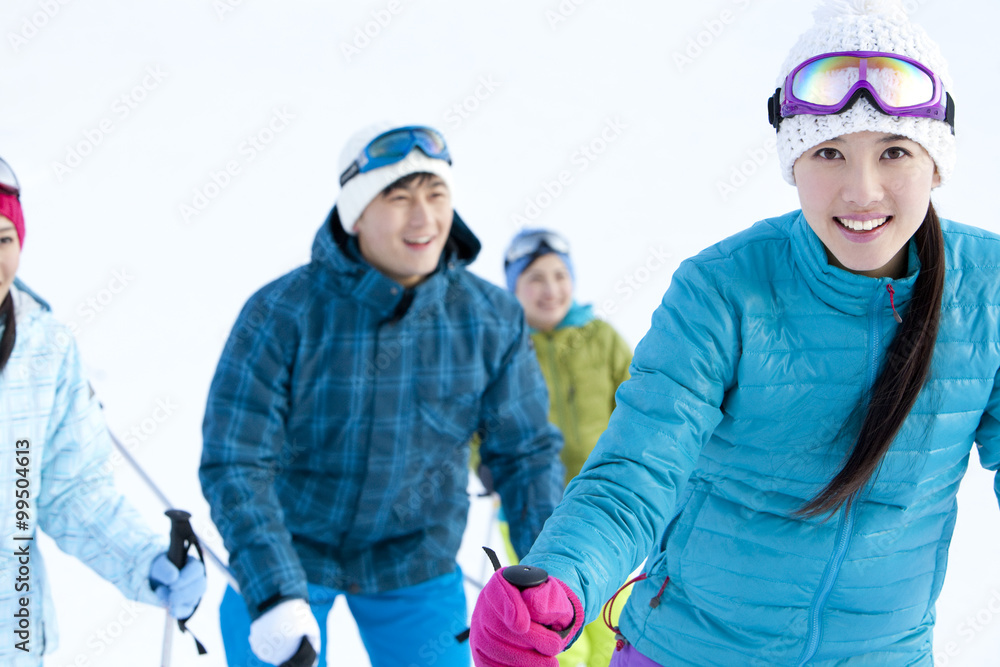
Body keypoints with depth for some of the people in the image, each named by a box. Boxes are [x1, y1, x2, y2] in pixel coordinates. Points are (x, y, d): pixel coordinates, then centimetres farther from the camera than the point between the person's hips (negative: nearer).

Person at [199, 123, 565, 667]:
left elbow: (525, 454, -2)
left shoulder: (492, 320, -11)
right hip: (285, 554, -2)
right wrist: (275, 597, -31)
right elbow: (236, 466, -21)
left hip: (417, 565, 2)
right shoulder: (280, 314, -21)